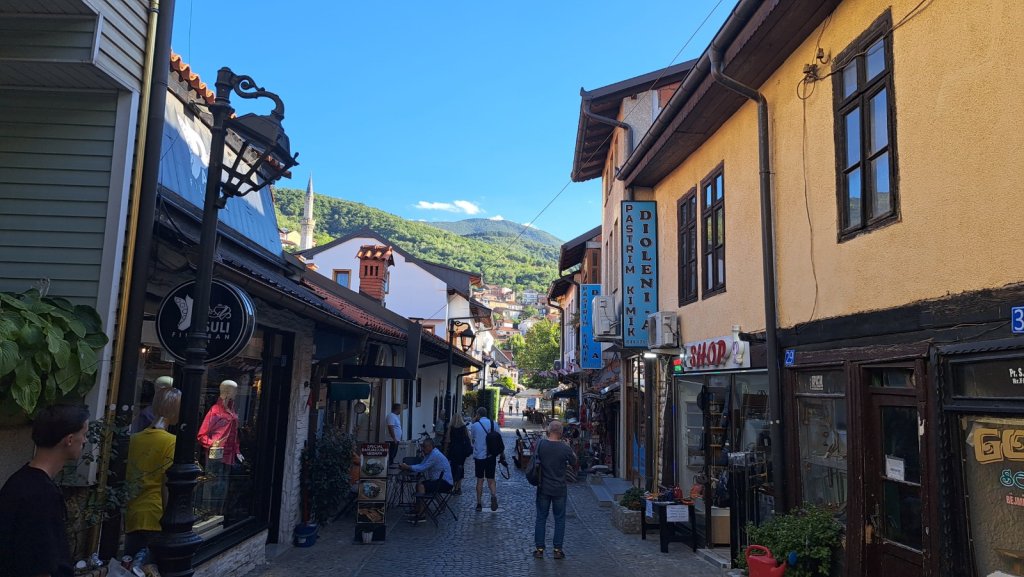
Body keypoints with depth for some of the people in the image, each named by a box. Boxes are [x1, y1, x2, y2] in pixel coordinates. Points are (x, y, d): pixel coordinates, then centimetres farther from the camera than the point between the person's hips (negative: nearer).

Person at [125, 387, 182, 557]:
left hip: (132, 516, 6)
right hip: (156, 516, -6)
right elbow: (167, 486, -13)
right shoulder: (171, 442, -11)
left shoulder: (135, 439, 7)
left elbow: (128, 480, 12)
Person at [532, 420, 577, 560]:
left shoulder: (540, 444, -10)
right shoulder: (565, 448, -14)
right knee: (559, 519, 10)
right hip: (559, 489, -1)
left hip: (543, 488, 1)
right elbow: (574, 463, 1)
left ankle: (539, 548, 15)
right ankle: (558, 549, 13)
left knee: (541, 518, 11)